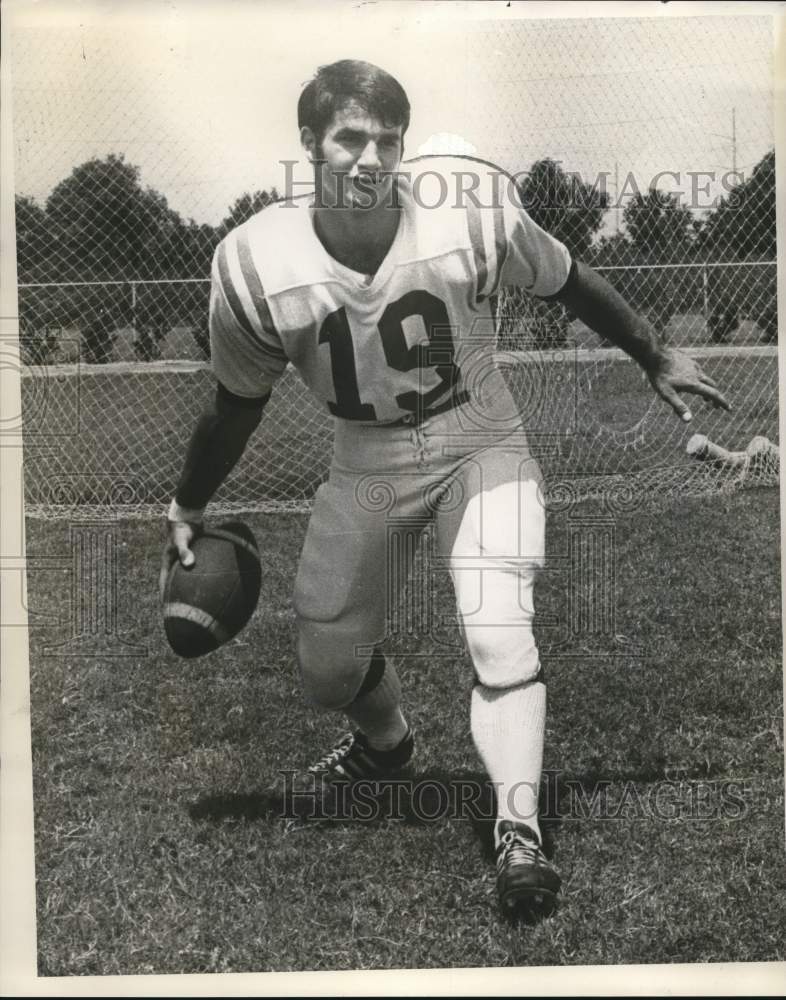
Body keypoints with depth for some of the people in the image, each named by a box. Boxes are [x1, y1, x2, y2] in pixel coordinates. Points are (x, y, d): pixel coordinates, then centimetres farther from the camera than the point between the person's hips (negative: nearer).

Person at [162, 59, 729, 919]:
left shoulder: (472, 214, -22)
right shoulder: (253, 264, -18)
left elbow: (569, 285, -2)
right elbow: (238, 402, -1)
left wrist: (657, 361, 9)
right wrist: (188, 509, 9)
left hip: (480, 451, -2)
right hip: (365, 470, 2)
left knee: (500, 632, -23)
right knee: (326, 668, 11)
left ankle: (518, 831, -13)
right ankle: (386, 743, 45)